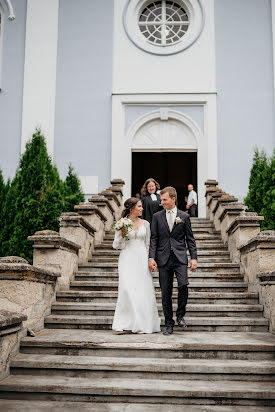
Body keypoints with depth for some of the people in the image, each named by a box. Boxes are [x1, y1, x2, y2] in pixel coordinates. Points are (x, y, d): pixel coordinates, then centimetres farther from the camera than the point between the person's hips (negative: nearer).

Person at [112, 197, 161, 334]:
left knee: (143, 291, -1)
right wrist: (122, 235, -12)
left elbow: (148, 244, 14)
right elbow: (116, 245, 5)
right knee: (127, 290, -14)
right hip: (127, 259, -2)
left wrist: (150, 260, 8)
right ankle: (122, 324, -6)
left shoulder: (145, 223, 9)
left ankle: (141, 324, 10)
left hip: (142, 259, 3)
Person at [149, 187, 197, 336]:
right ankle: (169, 325, 14)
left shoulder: (184, 216, 6)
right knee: (166, 292, 3)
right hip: (163, 259, 1)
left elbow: (190, 239, 7)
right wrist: (151, 258, -3)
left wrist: (194, 257, 0)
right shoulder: (157, 216, 8)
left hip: (180, 257, -1)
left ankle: (180, 315, 6)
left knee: (183, 285, -19)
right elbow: (153, 238, 6)